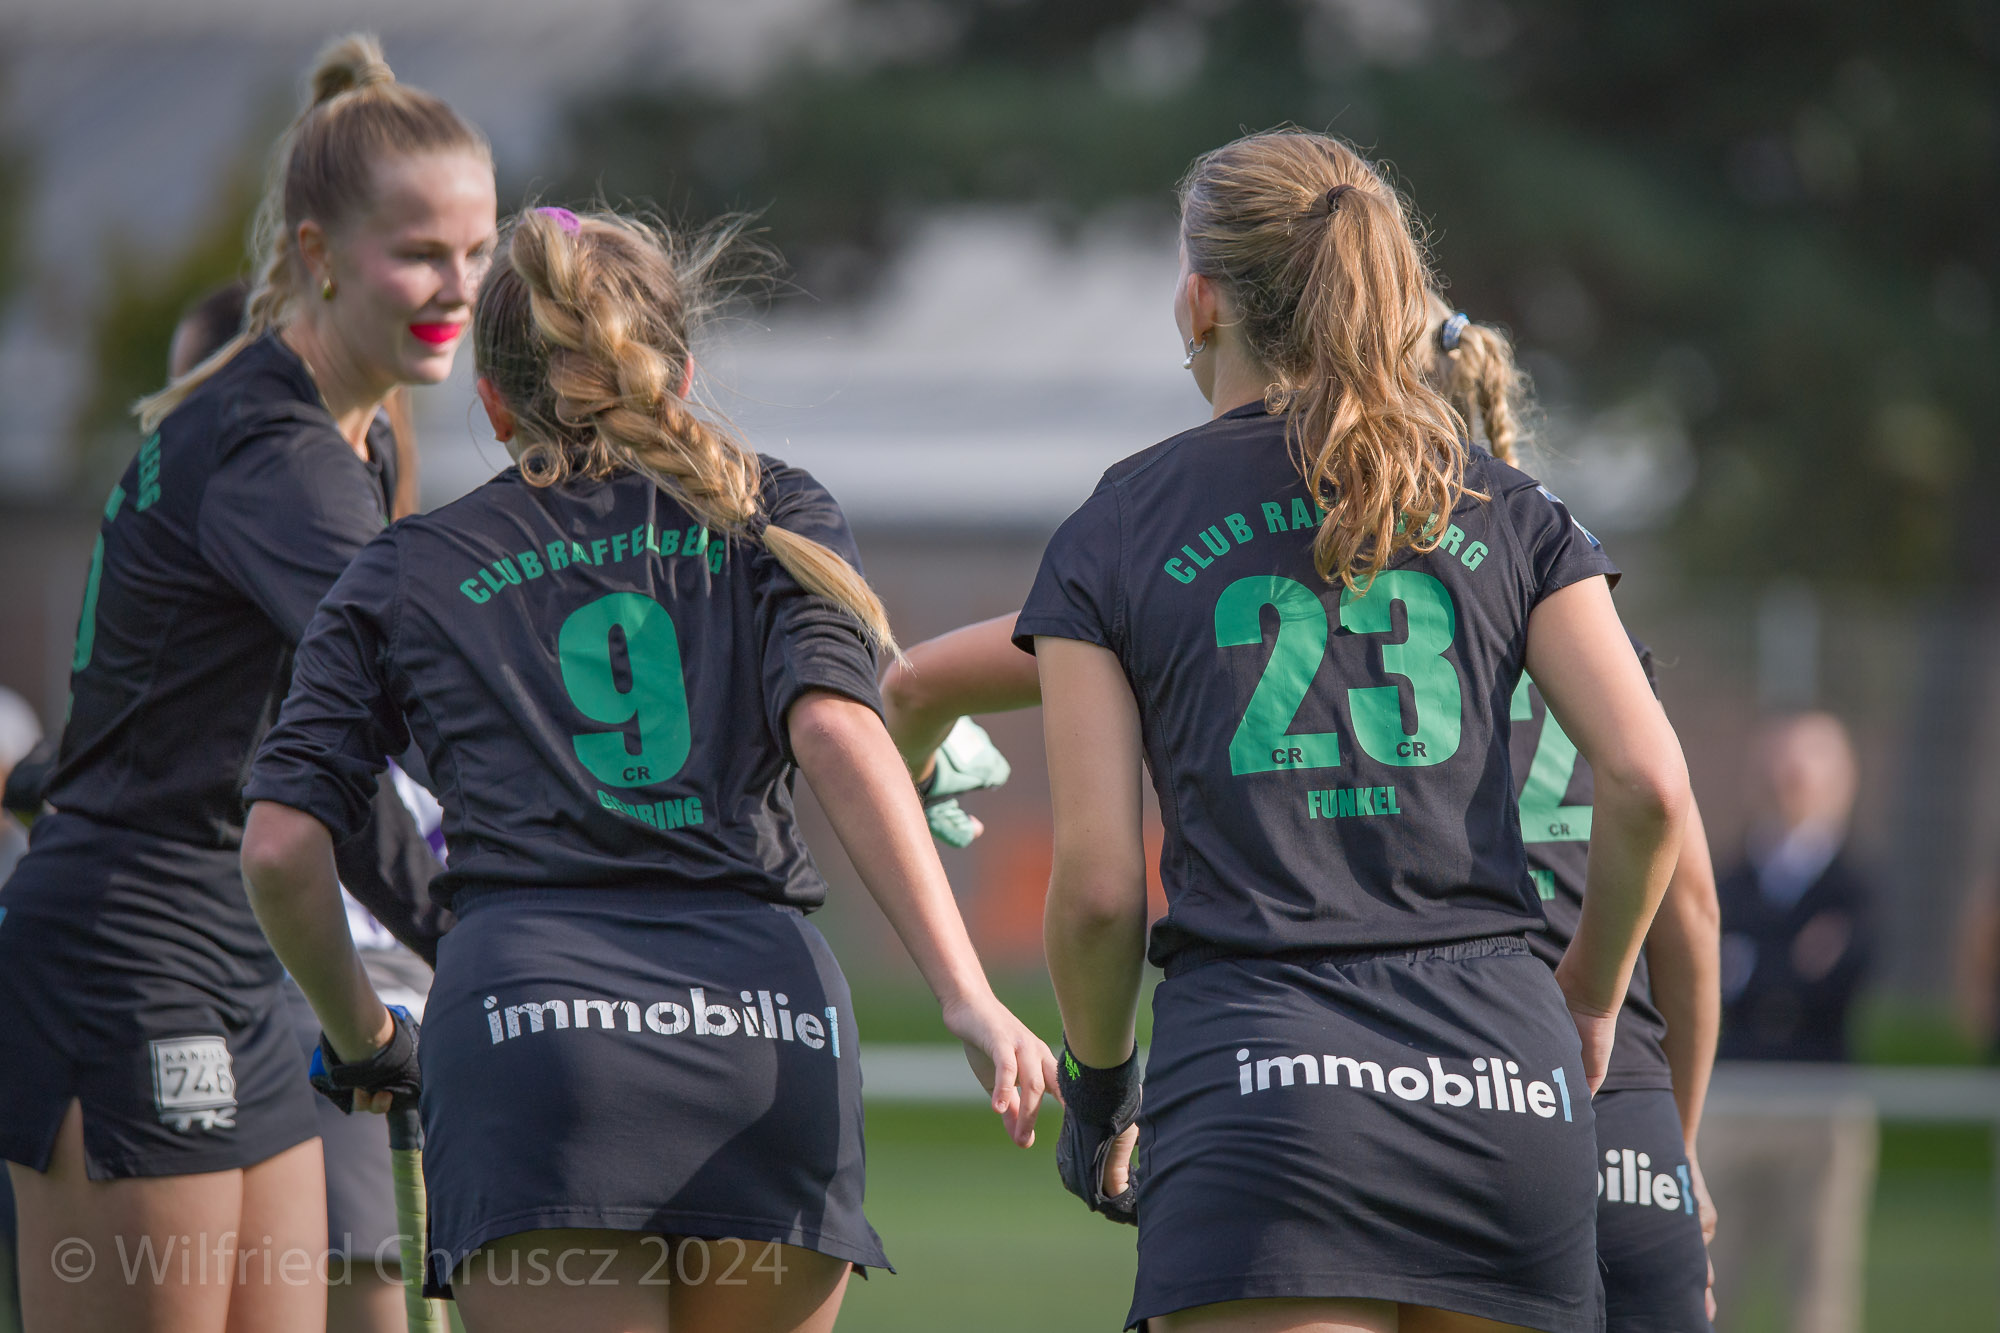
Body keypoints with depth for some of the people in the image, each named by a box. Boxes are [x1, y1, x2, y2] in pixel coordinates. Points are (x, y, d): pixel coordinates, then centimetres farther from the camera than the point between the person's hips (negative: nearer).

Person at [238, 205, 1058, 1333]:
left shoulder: (408, 573, 21)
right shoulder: (772, 518, 20)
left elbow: (282, 849, 10)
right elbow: (838, 732, 0)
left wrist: (360, 1035, 27)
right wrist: (968, 995, -8)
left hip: (529, 1012, -1)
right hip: (776, 1021, 1)